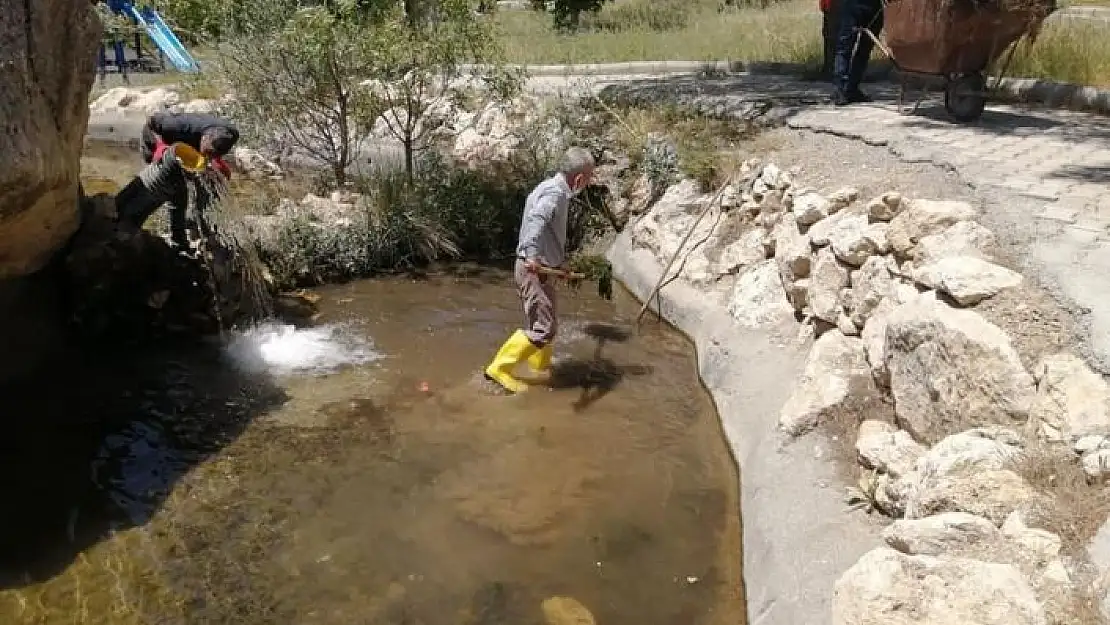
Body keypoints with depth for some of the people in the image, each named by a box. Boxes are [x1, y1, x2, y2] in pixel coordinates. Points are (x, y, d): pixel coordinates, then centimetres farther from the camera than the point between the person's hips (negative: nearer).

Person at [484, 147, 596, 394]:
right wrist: (532, 255, -52)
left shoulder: (553, 188, 15)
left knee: (548, 323, 21)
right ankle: (499, 369, -3)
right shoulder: (555, 192, -17)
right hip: (534, 269, -10)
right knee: (542, 329, -8)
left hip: (542, 268, 10)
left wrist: (560, 261, 40)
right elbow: (536, 219, -38)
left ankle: (541, 368, 37)